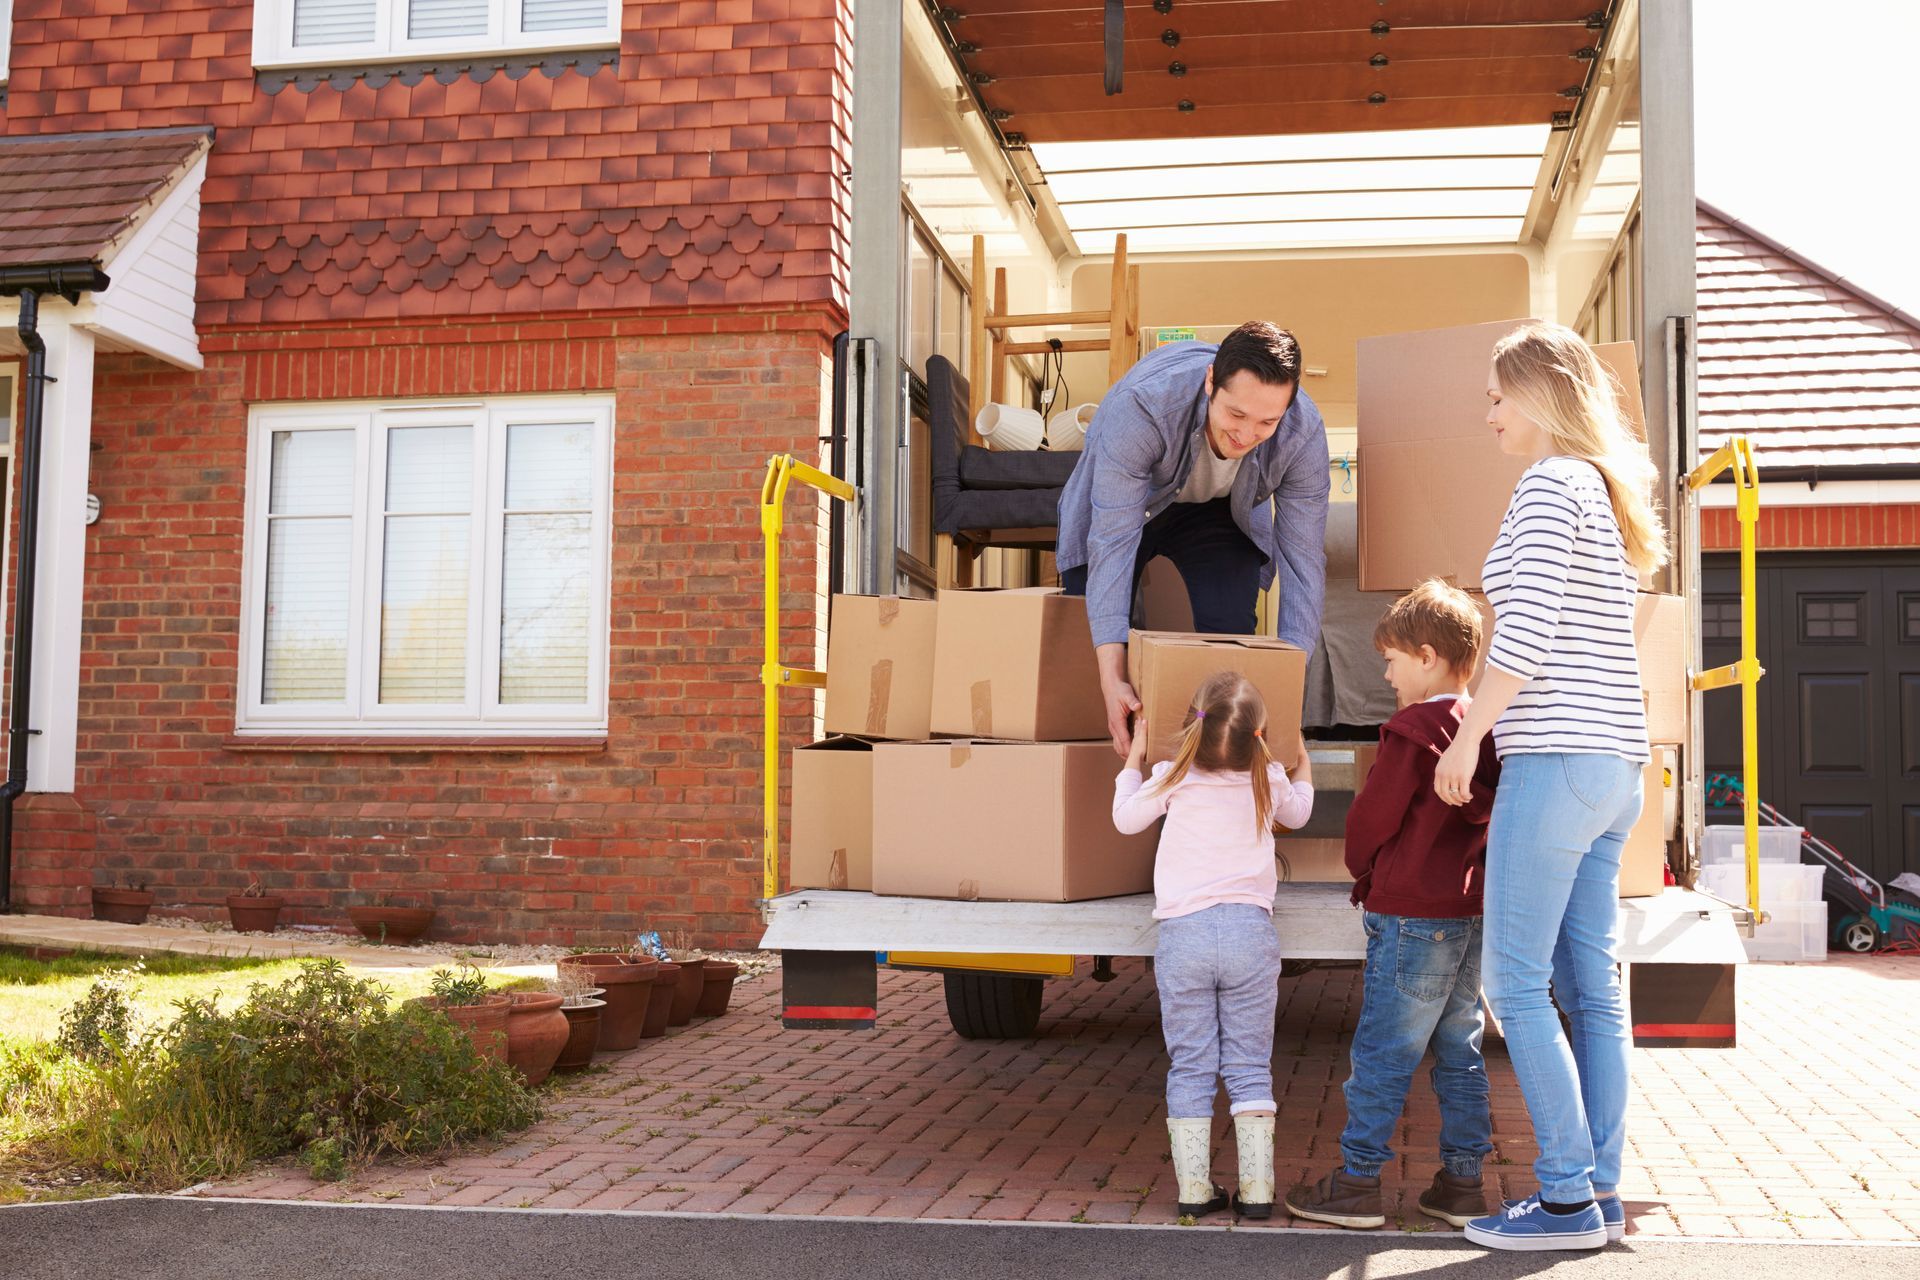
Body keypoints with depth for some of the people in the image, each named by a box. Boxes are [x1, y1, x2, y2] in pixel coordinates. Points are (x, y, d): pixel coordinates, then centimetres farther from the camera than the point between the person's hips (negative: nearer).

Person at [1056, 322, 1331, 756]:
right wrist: (1111, 680, -48)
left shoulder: (1304, 432, -34)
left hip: (1221, 510, 1)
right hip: (1120, 500, -1)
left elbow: (1302, 559, -26)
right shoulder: (1140, 406, -43)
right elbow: (1112, 541, -43)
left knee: (1230, 636, -15)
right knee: (1087, 638, -5)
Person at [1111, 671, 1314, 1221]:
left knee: (1190, 1068, 6)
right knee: (1250, 1067, 7)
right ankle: (1256, 1189, 5)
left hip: (1183, 933, -1)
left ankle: (1194, 1187, 6)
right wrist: (1301, 757, 44)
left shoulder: (1174, 778, -3)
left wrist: (1134, 758, 28)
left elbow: (1126, 817, 15)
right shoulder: (1268, 780, 3)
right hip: (1250, 932, 1)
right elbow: (1298, 812, 27)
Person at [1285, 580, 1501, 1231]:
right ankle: (1462, 1182, 16)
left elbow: (1371, 819, -9)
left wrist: (1363, 870, 9)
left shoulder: (1411, 730, -14)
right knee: (1459, 1052, 12)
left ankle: (1357, 1183, 4)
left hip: (1411, 914, -8)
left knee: (1382, 1053, -1)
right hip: (1471, 912, 8)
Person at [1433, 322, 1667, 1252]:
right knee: (1589, 983, 9)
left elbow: (1526, 636, -17)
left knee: (1513, 980, -5)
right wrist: (1494, 726, 19)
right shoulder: (1610, 494, 20)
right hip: (1614, 763, 9)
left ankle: (1568, 1198, -3)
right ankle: (1602, 1191, 12)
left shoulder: (1550, 484, -8)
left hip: (1556, 757, -9)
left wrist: (1468, 737, -10)